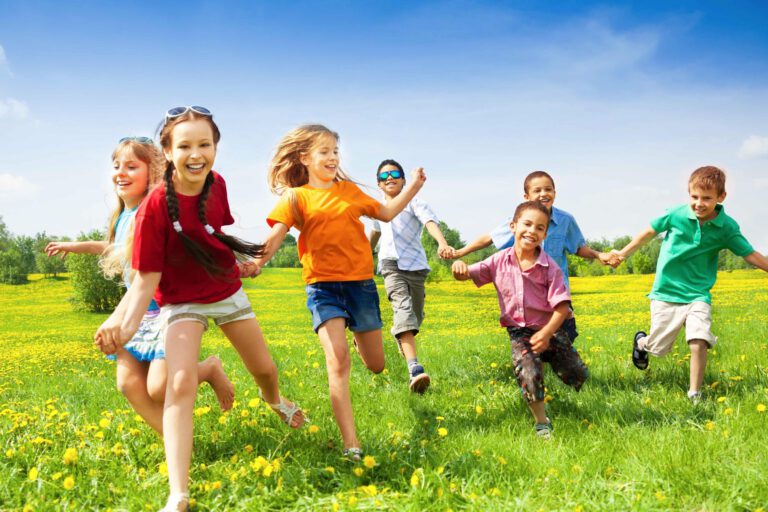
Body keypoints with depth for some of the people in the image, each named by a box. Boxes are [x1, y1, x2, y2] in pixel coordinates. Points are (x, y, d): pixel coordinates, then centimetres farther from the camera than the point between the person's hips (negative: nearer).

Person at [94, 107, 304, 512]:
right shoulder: (156, 206, -25)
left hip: (228, 292, 5)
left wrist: (247, 254, 3)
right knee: (180, 382, -27)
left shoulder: (217, 184, -11)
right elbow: (147, 276, -25)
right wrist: (127, 322, -38)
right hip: (183, 303, -5)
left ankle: (274, 400, 58)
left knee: (265, 369, 18)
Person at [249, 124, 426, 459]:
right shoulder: (296, 197, 1)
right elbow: (274, 237, -11)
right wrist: (255, 261, -29)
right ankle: (350, 443, -18)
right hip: (323, 285, -4)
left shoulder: (349, 190, 13)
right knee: (337, 360, -21)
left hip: (360, 282, 4)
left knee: (376, 366, 11)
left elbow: (386, 214, 23)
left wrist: (413, 187, 19)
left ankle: (358, 336, 50)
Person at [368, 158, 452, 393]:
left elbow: (430, 221, -18)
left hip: (415, 264, 0)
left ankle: (400, 335, 47)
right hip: (391, 263, 1)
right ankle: (414, 369, -40)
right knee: (403, 306, -23)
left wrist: (442, 243, -38)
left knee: (415, 315, 8)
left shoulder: (413, 202, 1)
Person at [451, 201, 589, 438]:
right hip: (519, 332, 0)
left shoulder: (549, 267, -11)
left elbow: (562, 307, -13)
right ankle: (542, 423, 1)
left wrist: (546, 333, -25)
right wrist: (459, 266, -24)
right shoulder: (499, 261, -3)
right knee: (529, 376, -22)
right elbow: (467, 274, 1)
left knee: (578, 377, -4)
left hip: (549, 330, 0)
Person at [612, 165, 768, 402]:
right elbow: (649, 232, 5)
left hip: (698, 295, 0)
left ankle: (694, 394, 1)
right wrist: (623, 254, 12)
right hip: (666, 292, 0)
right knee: (657, 348, 7)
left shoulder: (727, 227, -7)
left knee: (699, 344, -19)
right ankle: (641, 342, 45)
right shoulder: (676, 214, -9)